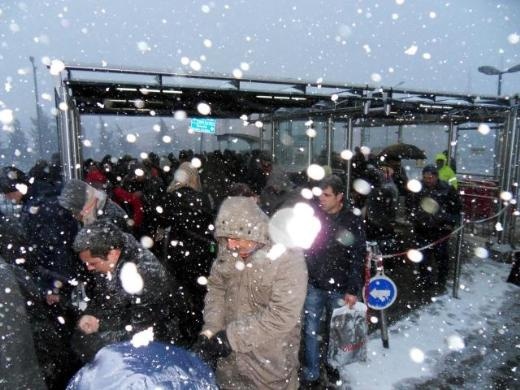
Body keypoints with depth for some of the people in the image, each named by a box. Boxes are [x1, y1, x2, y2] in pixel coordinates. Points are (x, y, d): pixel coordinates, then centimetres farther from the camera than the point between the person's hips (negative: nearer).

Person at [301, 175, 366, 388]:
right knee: (310, 331, 7)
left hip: (339, 288, -1)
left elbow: (358, 259, -9)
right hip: (313, 285, 1)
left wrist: (353, 290, -12)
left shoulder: (353, 222, -9)